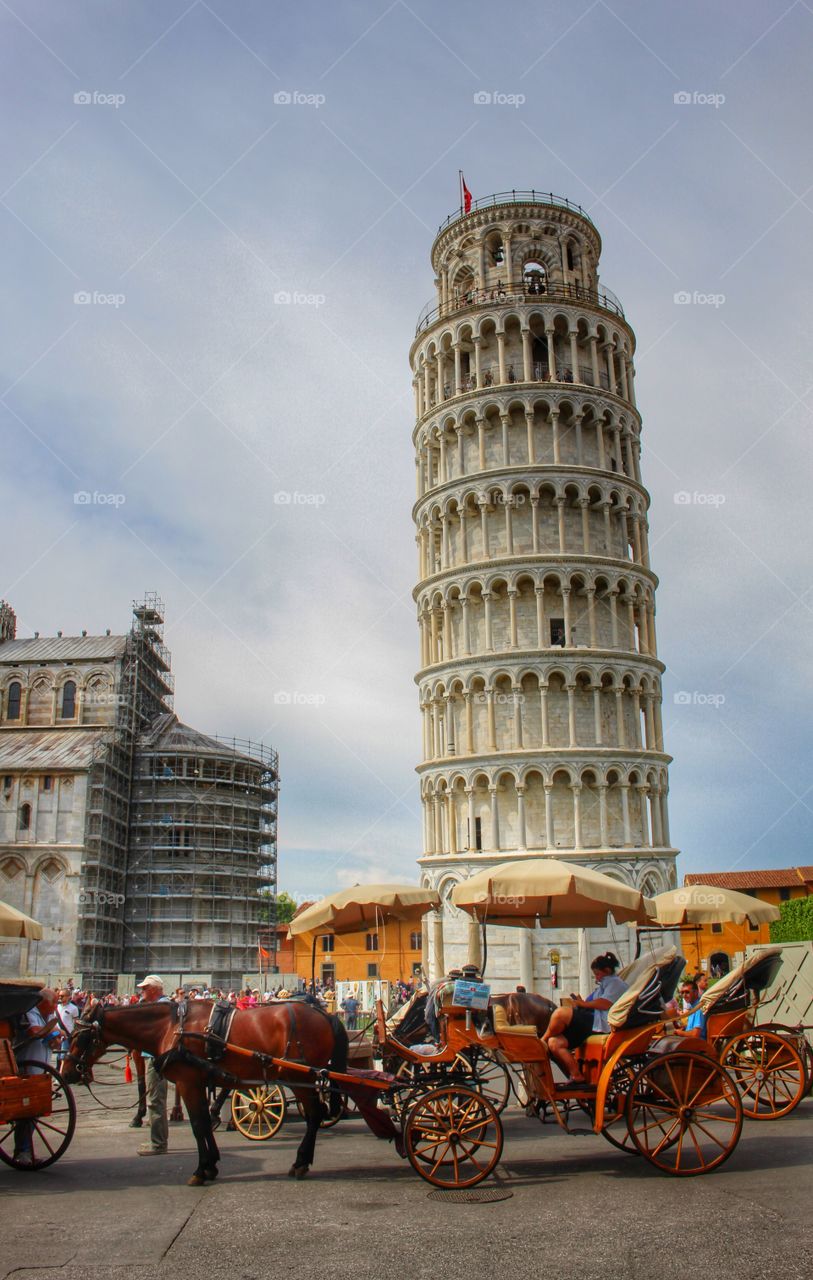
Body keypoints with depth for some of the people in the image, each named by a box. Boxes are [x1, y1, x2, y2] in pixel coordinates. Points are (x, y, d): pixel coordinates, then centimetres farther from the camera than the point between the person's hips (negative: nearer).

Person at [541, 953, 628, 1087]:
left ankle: (542, 1040, -10)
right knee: (554, 1043, -11)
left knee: (560, 1013, -29)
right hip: (591, 1024, 10)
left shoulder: (615, 983, 4)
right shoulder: (603, 986, 33)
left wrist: (583, 1004, -5)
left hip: (600, 1025, -10)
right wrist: (581, 1004, 9)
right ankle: (576, 1076, -9)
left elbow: (605, 1004, -14)